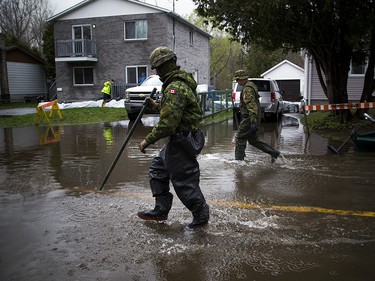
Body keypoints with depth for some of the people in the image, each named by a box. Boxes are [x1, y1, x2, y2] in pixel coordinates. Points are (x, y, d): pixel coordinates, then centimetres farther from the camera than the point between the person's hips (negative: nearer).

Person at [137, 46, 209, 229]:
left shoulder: (174, 89, -23)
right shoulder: (183, 83, 11)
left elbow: (167, 124, -27)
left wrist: (148, 141, -17)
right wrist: (157, 106, 18)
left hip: (181, 142, -11)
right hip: (180, 139, 11)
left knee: (184, 181, 2)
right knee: (158, 169, 19)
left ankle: (201, 215, 21)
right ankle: (161, 210, 28)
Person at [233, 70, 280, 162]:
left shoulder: (247, 89, -15)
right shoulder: (251, 85, 18)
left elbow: (251, 105, -24)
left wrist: (253, 121, -28)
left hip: (249, 119, -10)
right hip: (253, 118, 10)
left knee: (240, 139, -2)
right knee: (253, 140, 14)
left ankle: (238, 160, 4)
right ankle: (274, 152, 14)